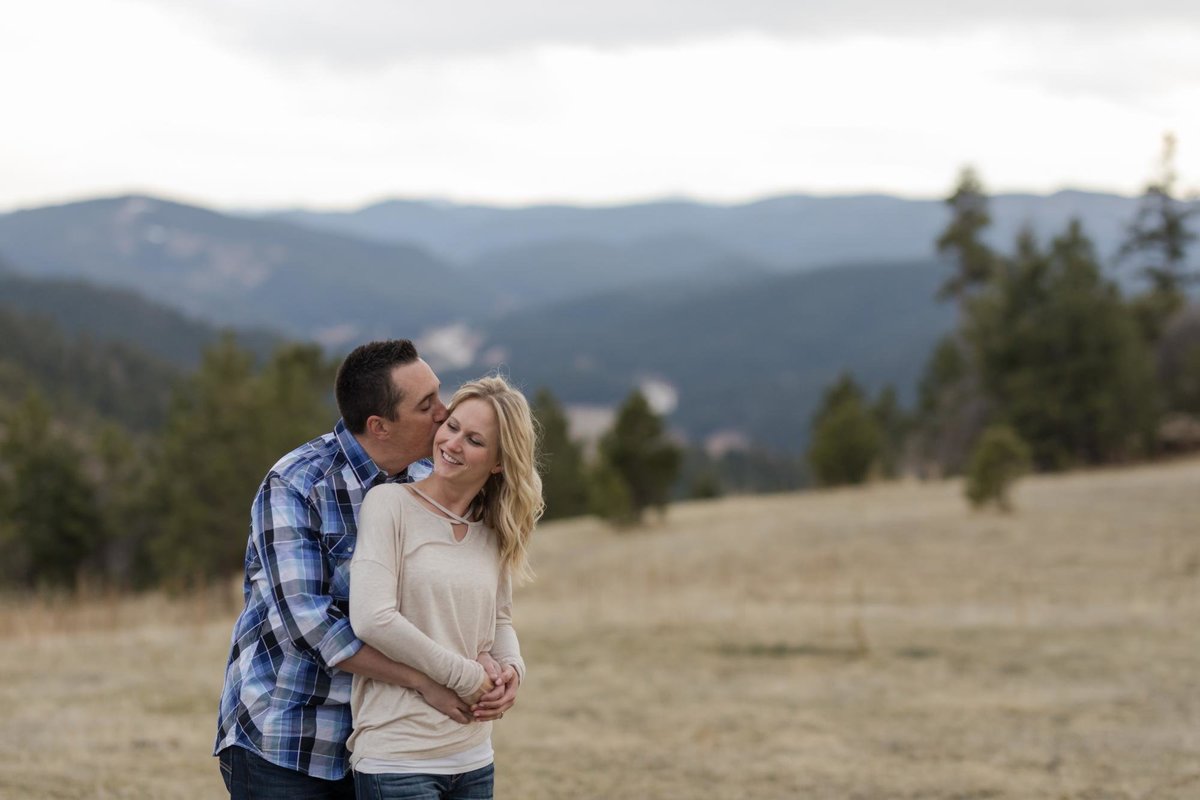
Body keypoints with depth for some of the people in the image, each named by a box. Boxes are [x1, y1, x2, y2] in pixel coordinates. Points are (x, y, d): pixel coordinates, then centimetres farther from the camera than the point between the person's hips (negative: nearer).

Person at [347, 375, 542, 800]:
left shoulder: (493, 533, 9)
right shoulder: (390, 503, -8)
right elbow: (372, 620, -18)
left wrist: (511, 668, -2)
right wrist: (468, 676, -12)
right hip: (397, 761, -6)